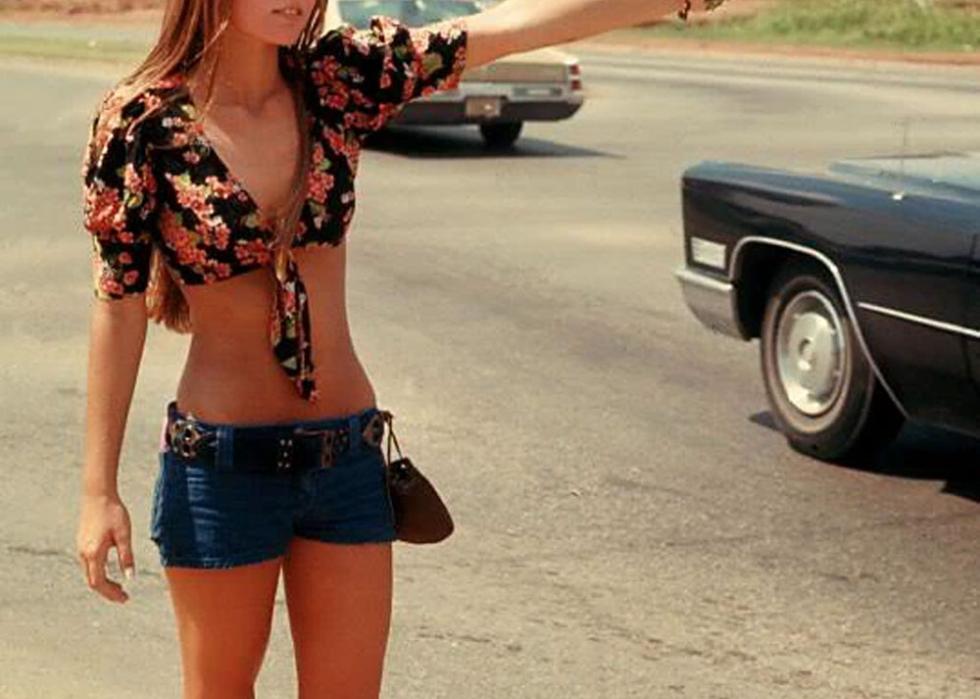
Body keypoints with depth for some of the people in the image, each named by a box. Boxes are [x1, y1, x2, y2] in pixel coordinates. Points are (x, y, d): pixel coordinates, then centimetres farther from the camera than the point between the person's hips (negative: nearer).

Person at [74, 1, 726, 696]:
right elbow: (117, 303, -9)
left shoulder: (337, 78, -3)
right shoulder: (141, 118, -11)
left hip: (349, 456, 3)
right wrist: (99, 491, -9)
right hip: (221, 464, -3)